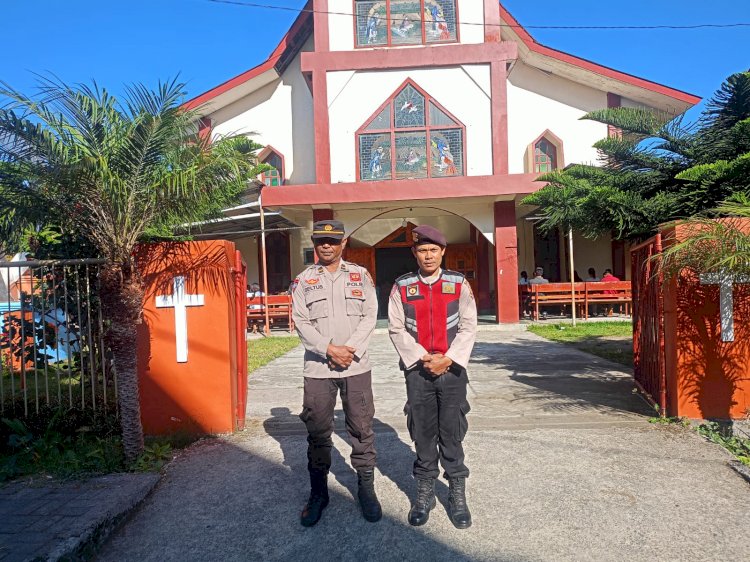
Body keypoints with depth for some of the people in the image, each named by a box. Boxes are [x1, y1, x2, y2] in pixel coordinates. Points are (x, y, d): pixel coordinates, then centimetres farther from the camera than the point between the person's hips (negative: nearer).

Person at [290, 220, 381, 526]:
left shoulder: (360, 275, 6)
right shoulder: (304, 280, 6)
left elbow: (370, 316, 1)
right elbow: (301, 322, -2)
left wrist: (350, 349, -11)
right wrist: (330, 349, -14)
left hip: (357, 366, 0)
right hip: (317, 367, 0)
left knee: (362, 429, 7)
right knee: (318, 432, 8)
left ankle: (366, 488, 22)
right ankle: (318, 492, 24)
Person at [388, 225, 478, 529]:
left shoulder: (459, 284, 2)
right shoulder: (402, 287, 1)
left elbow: (468, 326, 0)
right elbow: (396, 329, -1)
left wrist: (448, 359, -10)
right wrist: (423, 359, -9)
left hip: (452, 369, 0)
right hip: (417, 370, 0)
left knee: (452, 433, 7)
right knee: (423, 433, 9)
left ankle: (458, 494, 22)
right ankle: (425, 492, 25)